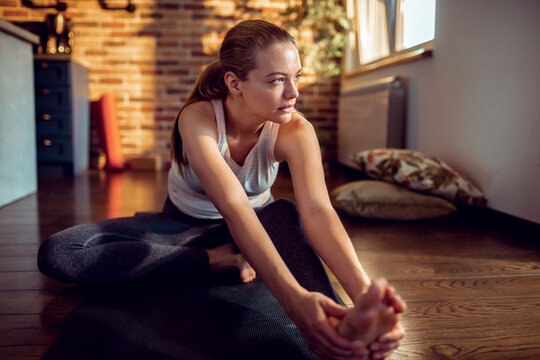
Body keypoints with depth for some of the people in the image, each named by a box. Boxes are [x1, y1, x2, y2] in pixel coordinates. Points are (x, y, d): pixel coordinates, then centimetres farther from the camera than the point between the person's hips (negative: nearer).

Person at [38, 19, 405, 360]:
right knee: (57, 253, -21)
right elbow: (233, 207, -44)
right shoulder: (198, 118, -30)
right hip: (186, 224, 0)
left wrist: (365, 292, -57)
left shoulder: (294, 130, -23)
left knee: (287, 214, -36)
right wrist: (294, 298, -58)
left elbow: (317, 210, -39)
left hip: (257, 226, 1)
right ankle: (217, 260, -23)